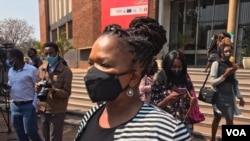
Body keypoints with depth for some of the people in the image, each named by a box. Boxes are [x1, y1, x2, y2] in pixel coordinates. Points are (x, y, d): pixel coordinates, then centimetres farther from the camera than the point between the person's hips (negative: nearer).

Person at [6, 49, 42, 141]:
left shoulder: (32, 70, -12)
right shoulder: (10, 71, 8)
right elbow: (10, 86, 19)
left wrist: (34, 104, -14)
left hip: (28, 106, -6)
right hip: (14, 106, 6)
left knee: (30, 131, 0)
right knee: (20, 133, 16)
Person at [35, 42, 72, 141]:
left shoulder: (65, 71, -10)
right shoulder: (41, 68, 6)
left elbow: (66, 93, -11)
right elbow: (38, 87, 13)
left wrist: (54, 91, -29)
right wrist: (37, 87, -10)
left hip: (57, 112, -5)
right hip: (43, 110, 5)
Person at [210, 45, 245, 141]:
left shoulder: (231, 65, 6)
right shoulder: (216, 64, -9)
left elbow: (234, 83, 11)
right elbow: (212, 82, -13)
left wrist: (240, 97, 10)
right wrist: (225, 75, -21)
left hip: (230, 96, 4)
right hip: (219, 96, -4)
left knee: (230, 119, 10)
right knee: (217, 118, 11)